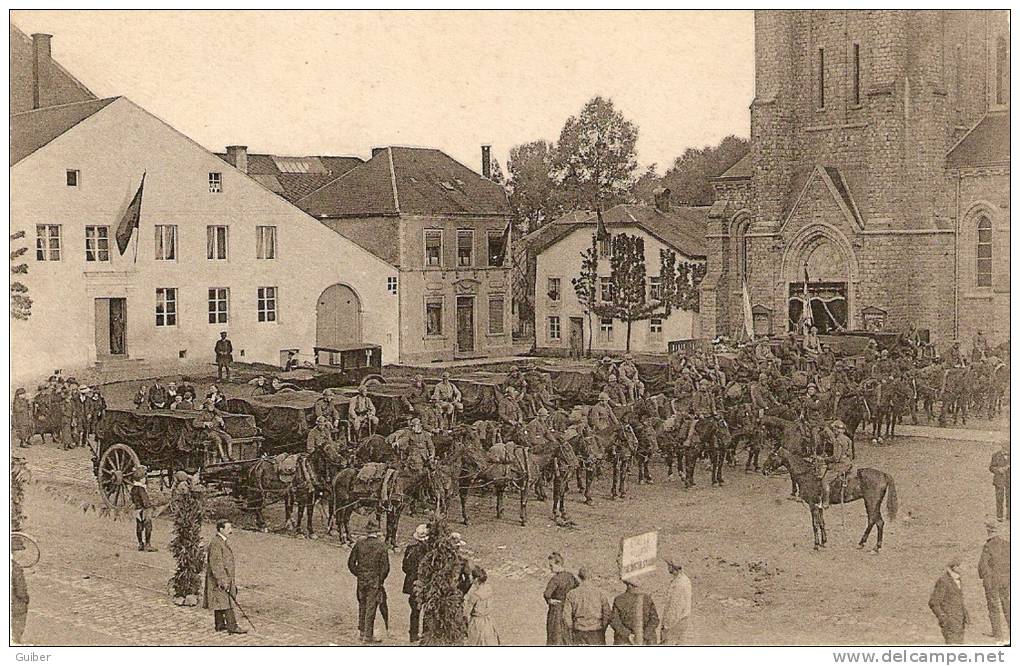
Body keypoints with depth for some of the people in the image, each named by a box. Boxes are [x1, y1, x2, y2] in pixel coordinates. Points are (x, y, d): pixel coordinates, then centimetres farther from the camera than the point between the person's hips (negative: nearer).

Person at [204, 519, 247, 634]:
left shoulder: (222, 542, 16)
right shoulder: (215, 543, -17)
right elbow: (215, 563, -22)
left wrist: (230, 580, 26)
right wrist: (222, 580, -24)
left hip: (225, 578, 10)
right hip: (220, 578, -10)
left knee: (221, 602, 13)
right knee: (226, 602, -11)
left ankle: (220, 625, 18)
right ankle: (232, 626, -12)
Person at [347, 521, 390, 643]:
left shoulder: (359, 544, -1)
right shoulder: (381, 546, -9)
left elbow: (351, 563, 2)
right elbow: (385, 566, -9)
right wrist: (381, 580, 5)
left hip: (361, 579, 3)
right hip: (374, 581, -3)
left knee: (362, 605, 18)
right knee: (371, 607, 2)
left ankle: (362, 631, 26)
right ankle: (368, 635, 4)